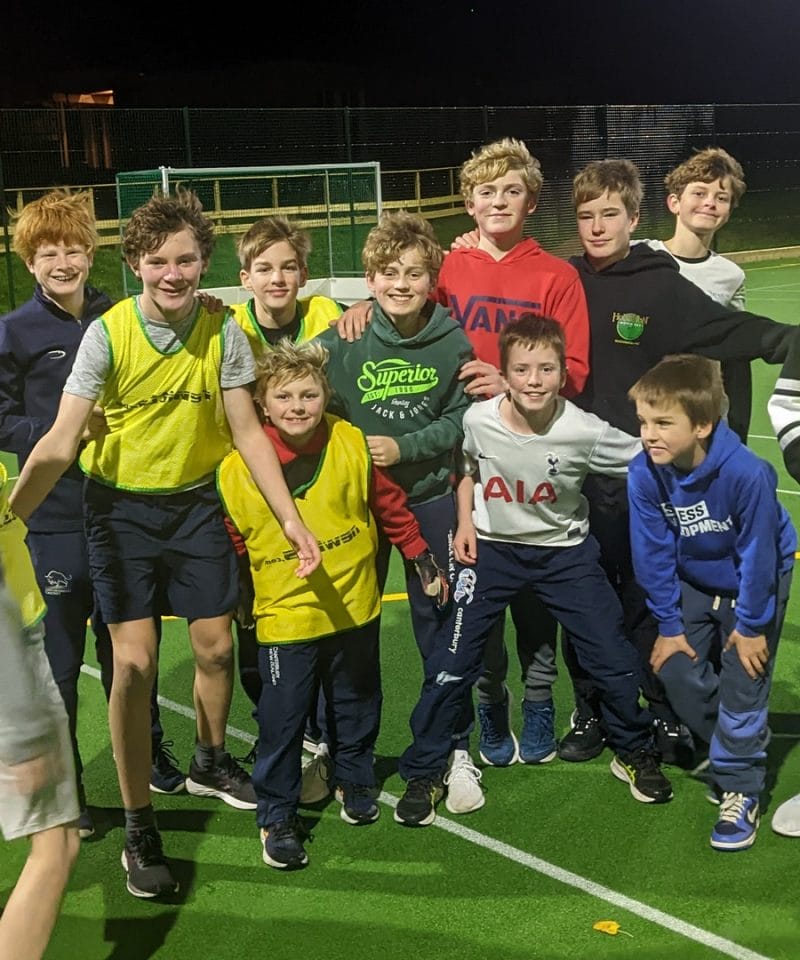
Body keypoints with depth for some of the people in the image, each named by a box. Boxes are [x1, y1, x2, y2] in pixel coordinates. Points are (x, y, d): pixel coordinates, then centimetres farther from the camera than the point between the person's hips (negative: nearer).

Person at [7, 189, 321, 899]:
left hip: (196, 501, 3)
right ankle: (139, 828, 7)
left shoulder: (222, 331, -10)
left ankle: (210, 762, 38)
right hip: (121, 506, -3)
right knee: (134, 661, -7)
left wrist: (290, 517, -12)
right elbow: (60, 442, -22)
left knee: (216, 647, 8)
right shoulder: (107, 334, -18)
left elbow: (247, 431, -6)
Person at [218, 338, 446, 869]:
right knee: (282, 719, 1)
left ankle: (355, 781, 43)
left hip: (354, 605, 3)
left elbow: (390, 504, 4)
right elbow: (229, 544, -1)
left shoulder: (353, 445, -8)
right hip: (284, 616, -2)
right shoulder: (238, 469, -13)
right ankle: (277, 816, 18)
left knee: (357, 704, 20)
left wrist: (421, 557, 8)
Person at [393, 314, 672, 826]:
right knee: (453, 664, -2)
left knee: (616, 658, 0)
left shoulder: (584, 431, -22)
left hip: (564, 551, 0)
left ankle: (635, 754, 28)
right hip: (492, 549, 1)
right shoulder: (478, 420, -17)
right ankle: (424, 774, 16)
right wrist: (465, 523, -3)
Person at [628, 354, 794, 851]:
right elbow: (654, 554, -13)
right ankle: (738, 752, 27)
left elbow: (758, 555, -24)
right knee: (678, 671, 3)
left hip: (755, 582, -4)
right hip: (694, 581, 5)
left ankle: (741, 792, 11)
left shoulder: (746, 474, -37)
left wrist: (751, 624, -14)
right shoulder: (645, 473, -25)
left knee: (742, 686, -6)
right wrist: (669, 624, -7)